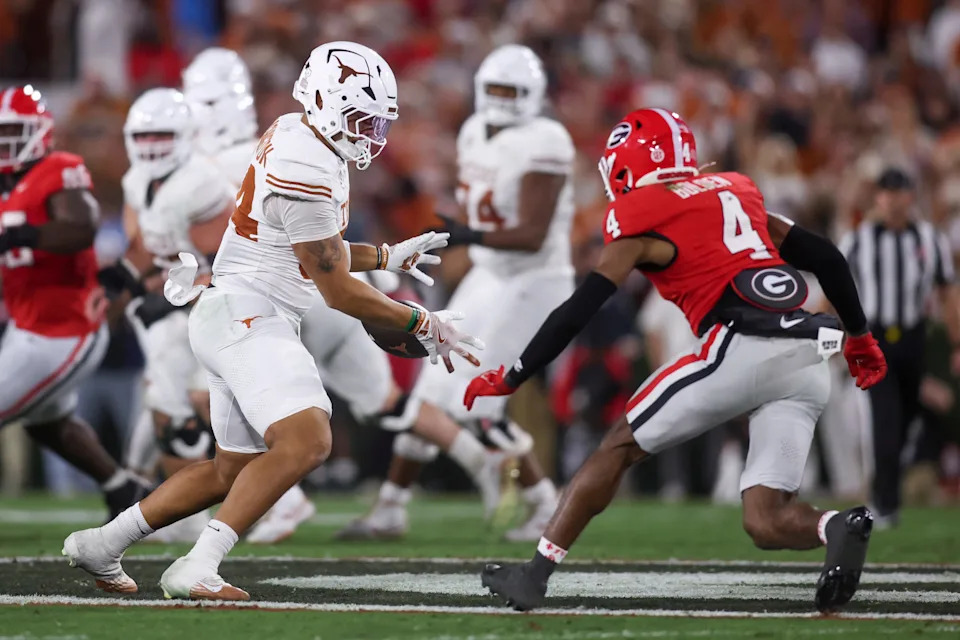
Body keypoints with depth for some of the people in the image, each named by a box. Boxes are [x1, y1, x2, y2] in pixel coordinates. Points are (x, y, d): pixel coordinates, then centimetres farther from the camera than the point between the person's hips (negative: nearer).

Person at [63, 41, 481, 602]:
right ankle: (197, 568, -29)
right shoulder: (305, 174, -20)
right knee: (307, 440, -26)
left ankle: (101, 544, 24)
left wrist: (389, 257, 23)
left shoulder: (293, 136, 11)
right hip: (247, 319, -11)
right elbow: (339, 292, -14)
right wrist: (423, 324, -6)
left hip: (243, 323, 11)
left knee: (234, 470, 17)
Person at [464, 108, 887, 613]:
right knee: (764, 522, 6)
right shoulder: (735, 193, 25)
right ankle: (837, 528, -25)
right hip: (809, 363, 6)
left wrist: (508, 380, 14)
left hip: (743, 348, -6)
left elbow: (578, 312, 5)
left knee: (620, 447, 10)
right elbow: (826, 258, 26)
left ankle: (534, 575, 8)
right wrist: (858, 337, 38)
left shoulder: (639, 218, 7)